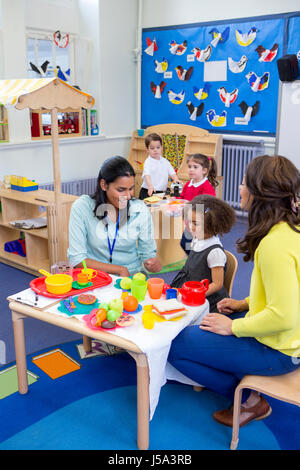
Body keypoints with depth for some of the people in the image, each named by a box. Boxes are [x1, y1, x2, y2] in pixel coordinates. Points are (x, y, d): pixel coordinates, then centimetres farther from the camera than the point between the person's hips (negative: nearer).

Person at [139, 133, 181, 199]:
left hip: (162, 192, 4)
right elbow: (147, 175, -18)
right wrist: (150, 186, -36)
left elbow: (172, 172, 11)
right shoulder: (148, 162, -6)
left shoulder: (165, 161, 11)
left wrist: (176, 179, -12)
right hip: (149, 192, -4)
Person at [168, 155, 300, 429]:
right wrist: (245, 304, 9)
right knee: (206, 323, 24)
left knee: (175, 346, -2)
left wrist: (233, 327, -17)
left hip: (276, 350, -10)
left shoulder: (275, 245, -29)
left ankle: (250, 402, 8)